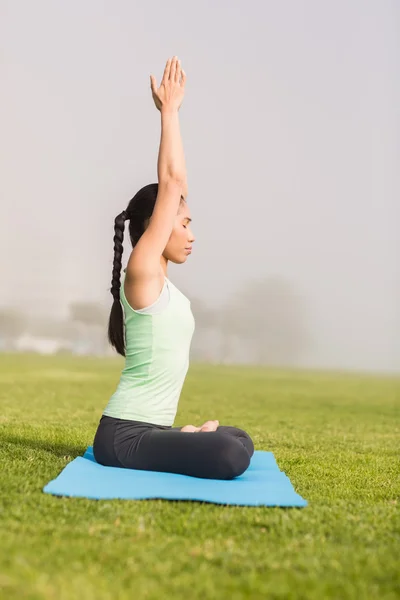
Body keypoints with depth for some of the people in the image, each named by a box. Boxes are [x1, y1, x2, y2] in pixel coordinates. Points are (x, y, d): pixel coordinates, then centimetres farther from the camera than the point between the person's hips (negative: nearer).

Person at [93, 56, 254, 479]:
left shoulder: (161, 282, 11)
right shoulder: (141, 272, -13)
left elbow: (175, 185, 12)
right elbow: (170, 183, -15)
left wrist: (171, 112, 14)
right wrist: (169, 111, -7)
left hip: (149, 429, 10)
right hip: (123, 435, -10)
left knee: (239, 442, 22)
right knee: (230, 456, -28)